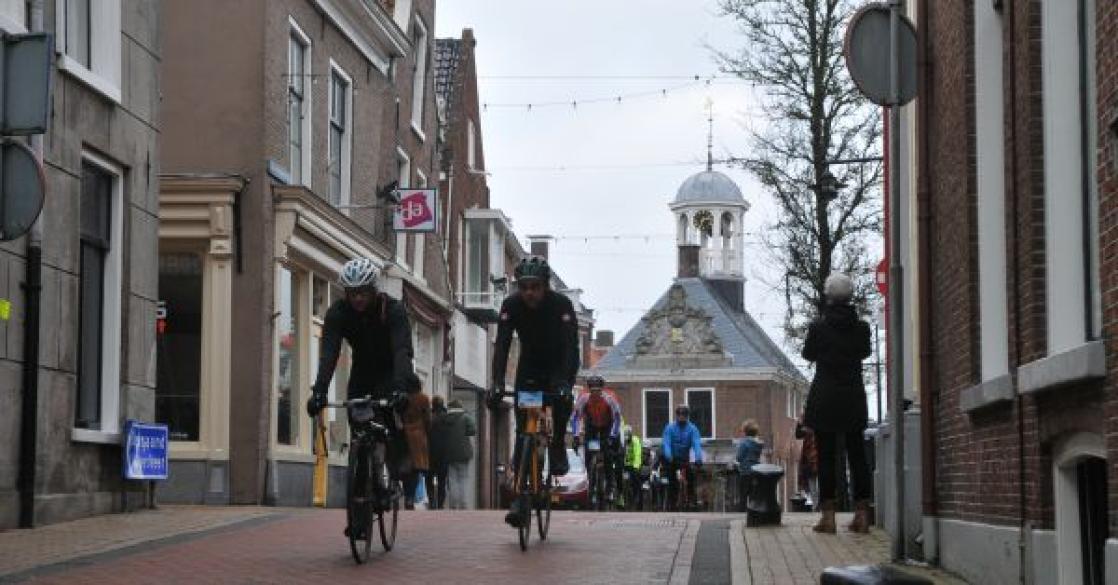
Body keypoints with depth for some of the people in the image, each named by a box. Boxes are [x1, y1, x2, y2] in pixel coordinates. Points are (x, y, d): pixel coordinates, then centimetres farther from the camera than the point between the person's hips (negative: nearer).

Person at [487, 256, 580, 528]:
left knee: (562, 399, -34)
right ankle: (520, 495, -9)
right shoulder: (511, 305, -20)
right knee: (522, 431, -9)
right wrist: (497, 383, -40)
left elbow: (571, 347, -33)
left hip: (557, 367, -2)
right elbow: (502, 345, -26)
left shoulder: (561, 304, -26)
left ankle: (558, 447, -6)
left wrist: (565, 382, -48)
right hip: (529, 368, 2)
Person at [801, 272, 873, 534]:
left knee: (826, 456, 0)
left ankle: (828, 515, -3)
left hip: (825, 397, -3)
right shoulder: (861, 326, -2)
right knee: (857, 455, 8)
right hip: (854, 397, 3)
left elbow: (808, 354, 5)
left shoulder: (819, 326, -9)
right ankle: (862, 514, 6)